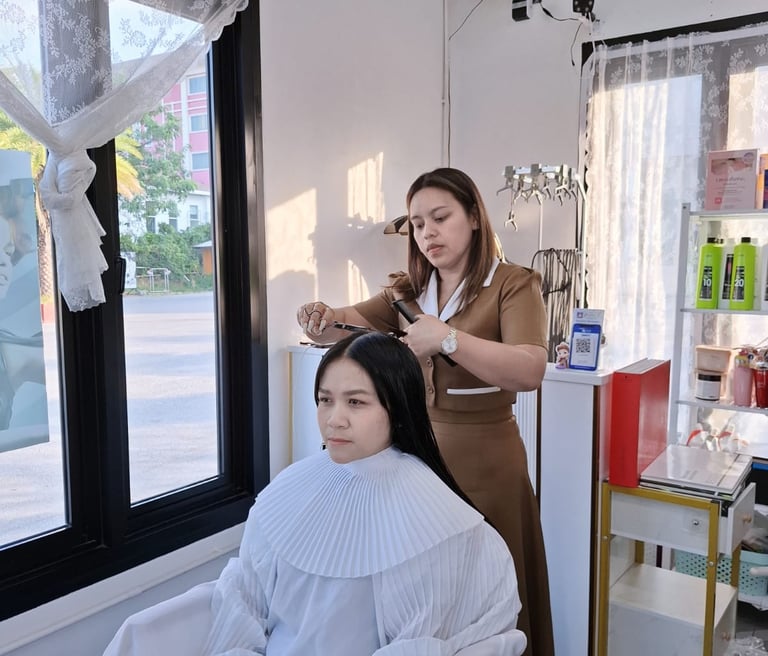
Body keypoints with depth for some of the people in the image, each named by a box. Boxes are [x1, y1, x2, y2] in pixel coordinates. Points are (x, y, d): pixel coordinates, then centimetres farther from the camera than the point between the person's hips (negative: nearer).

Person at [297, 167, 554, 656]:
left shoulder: (514, 284, -7)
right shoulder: (408, 290, 8)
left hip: (483, 461, -4)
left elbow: (531, 371, -22)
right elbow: (352, 322, -4)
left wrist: (449, 338, -33)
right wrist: (323, 320, -26)